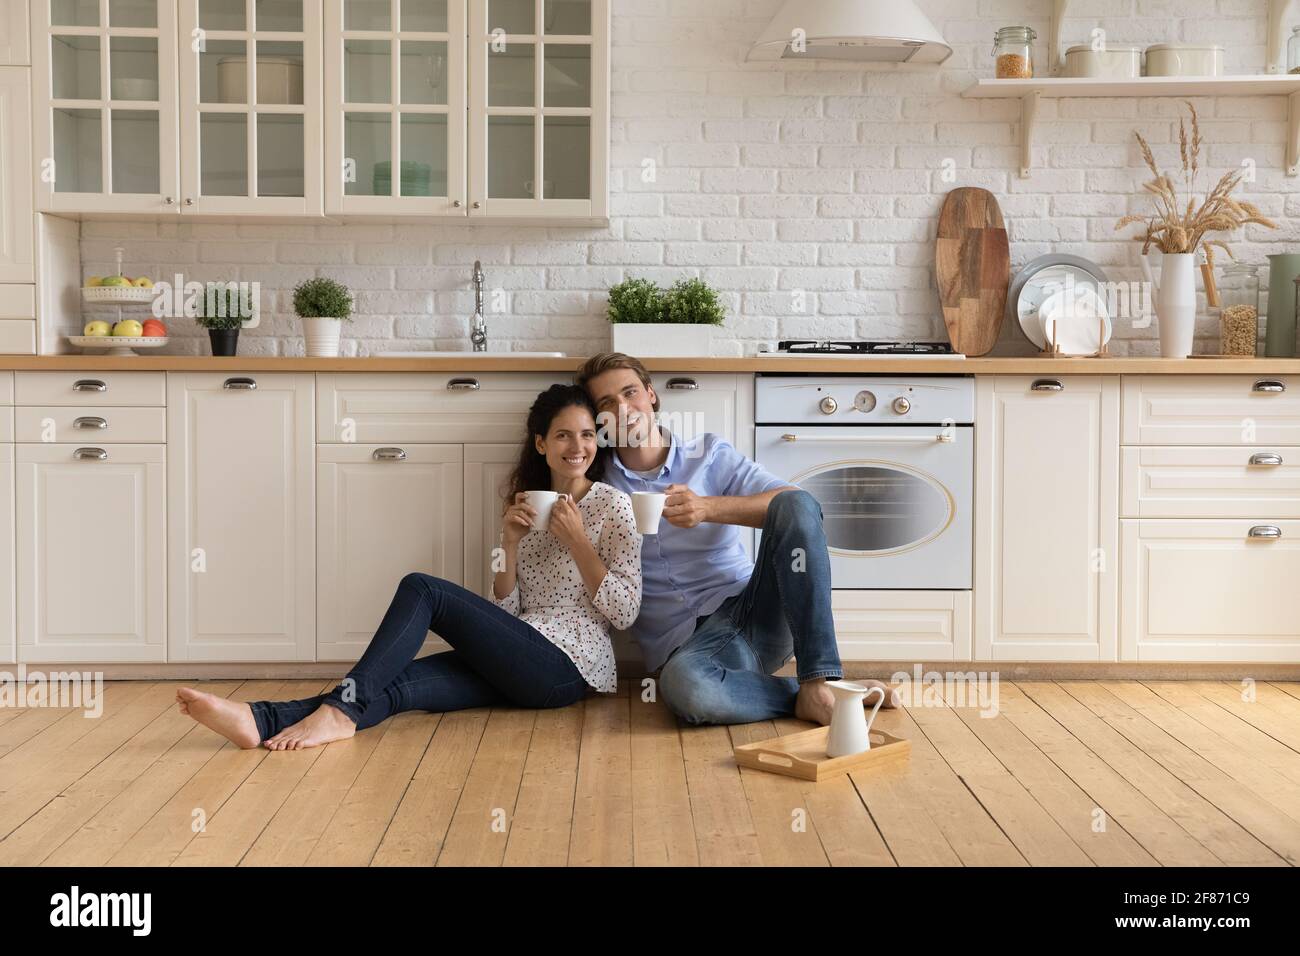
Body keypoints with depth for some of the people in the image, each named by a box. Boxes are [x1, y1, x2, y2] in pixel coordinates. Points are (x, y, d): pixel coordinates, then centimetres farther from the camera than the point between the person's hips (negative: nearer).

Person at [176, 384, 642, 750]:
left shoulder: (612, 505, 1)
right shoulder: (528, 508, 19)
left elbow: (625, 611, -7)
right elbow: (505, 610, 12)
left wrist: (577, 541, -11)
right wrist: (510, 543, -3)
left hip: (567, 664, -6)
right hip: (524, 666, 6)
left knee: (421, 588, -20)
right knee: (396, 684, -20)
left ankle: (342, 708, -26)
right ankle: (262, 720, -37)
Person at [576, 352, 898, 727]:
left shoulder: (709, 453, 10)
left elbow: (796, 503, -6)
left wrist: (709, 508, -20)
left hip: (754, 611, 2)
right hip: (688, 643, -2)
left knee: (795, 504, -25)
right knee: (683, 685, -40)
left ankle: (818, 685, -30)